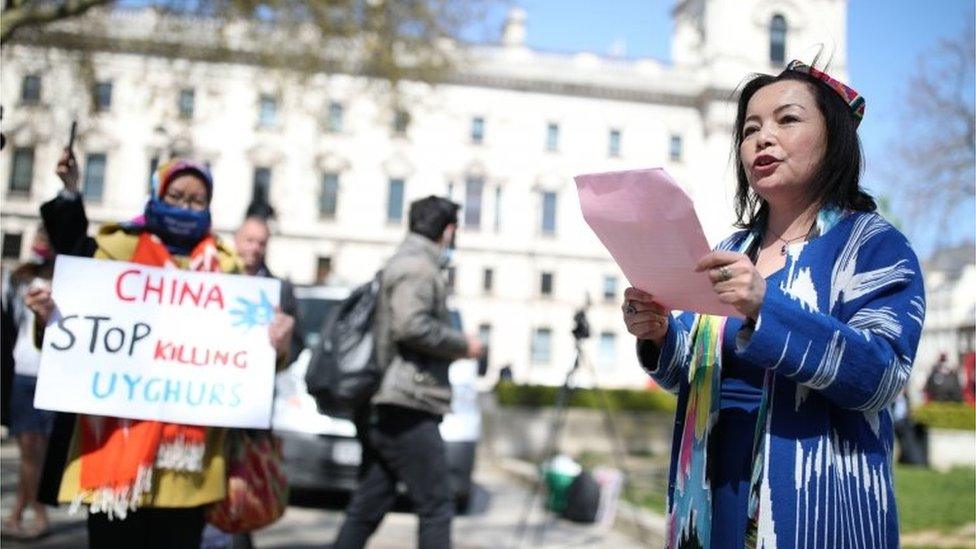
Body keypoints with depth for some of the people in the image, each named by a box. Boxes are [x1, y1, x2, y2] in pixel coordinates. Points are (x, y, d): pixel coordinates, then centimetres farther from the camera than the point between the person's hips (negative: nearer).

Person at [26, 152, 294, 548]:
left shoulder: (225, 268, 12)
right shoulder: (119, 248, 10)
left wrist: (273, 345, -12)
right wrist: (52, 315, -13)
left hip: (189, 438, 1)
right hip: (119, 431, -1)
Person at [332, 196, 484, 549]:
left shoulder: (401, 263, 23)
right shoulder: (418, 267, -10)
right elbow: (412, 325, -23)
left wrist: (454, 348, 23)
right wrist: (463, 344, -11)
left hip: (382, 408, 10)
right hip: (408, 405, -10)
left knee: (367, 507, 11)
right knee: (436, 506, -2)